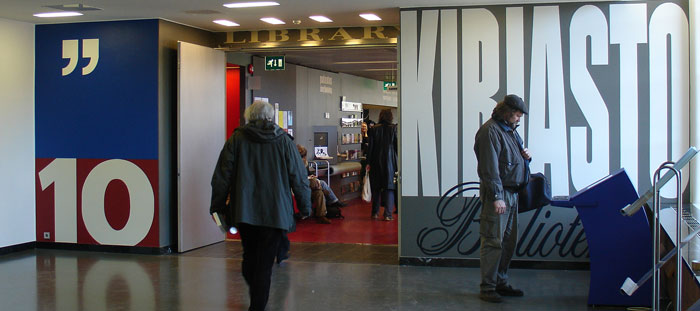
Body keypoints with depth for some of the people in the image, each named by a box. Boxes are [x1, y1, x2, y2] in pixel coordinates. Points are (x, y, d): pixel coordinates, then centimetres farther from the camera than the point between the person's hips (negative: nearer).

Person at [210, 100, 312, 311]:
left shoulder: (237, 139, 1)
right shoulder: (284, 141, 0)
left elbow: (221, 176, 1)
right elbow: (299, 178, 2)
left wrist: (218, 206, 9)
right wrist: (305, 207, 11)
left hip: (243, 211, 2)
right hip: (275, 212, -1)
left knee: (250, 256, 19)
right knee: (265, 262, 2)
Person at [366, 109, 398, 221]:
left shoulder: (374, 129, -2)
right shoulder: (394, 128, -4)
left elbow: (370, 146, -1)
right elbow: (397, 145, -4)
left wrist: (368, 162, 3)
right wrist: (398, 161, 4)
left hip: (376, 161, 2)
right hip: (389, 161, -1)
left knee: (376, 188, 12)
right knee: (389, 187, 1)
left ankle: (375, 213, 17)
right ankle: (388, 214, -6)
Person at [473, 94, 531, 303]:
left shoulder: (510, 131, 19)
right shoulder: (490, 131, -11)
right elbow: (489, 168, -18)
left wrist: (526, 157, 7)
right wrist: (497, 197, -22)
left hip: (512, 194, 10)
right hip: (498, 194, -10)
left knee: (509, 241, 13)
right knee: (493, 241, -8)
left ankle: (501, 283, 23)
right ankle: (487, 289, -3)